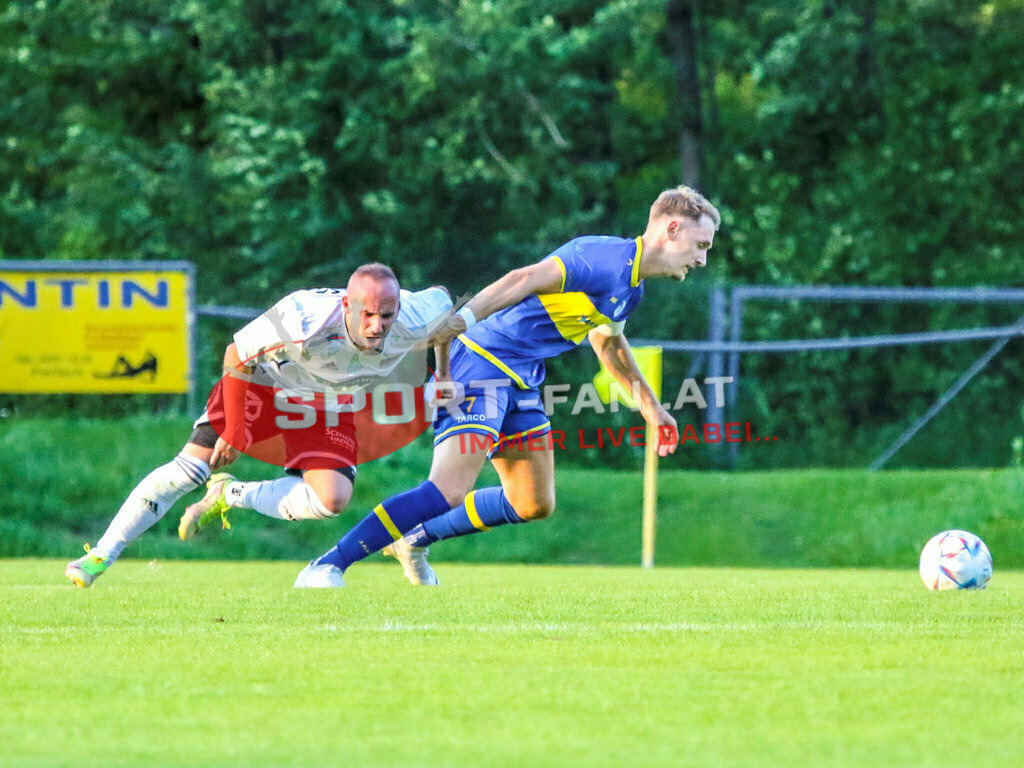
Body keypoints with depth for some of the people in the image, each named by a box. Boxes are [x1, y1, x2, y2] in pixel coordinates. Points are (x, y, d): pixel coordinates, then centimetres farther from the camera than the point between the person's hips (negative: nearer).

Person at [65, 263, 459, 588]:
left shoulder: (414, 321, -30)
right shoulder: (304, 322, -40)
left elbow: (440, 299, -4)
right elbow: (236, 356, -23)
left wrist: (443, 376, 5)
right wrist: (233, 429, -14)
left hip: (329, 406, 3)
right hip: (264, 382, -3)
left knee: (331, 500, -20)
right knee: (193, 466, -13)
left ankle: (230, 495, 4)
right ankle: (100, 555, -3)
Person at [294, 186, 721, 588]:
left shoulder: (631, 288, 14)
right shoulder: (603, 259, -17)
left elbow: (607, 340, 35)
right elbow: (523, 281, -27)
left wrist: (650, 406, 41)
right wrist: (455, 323, -37)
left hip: (520, 382, 10)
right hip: (482, 364, -10)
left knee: (535, 504, 13)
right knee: (448, 492, -22)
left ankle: (414, 538, 25)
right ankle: (326, 568, -18)